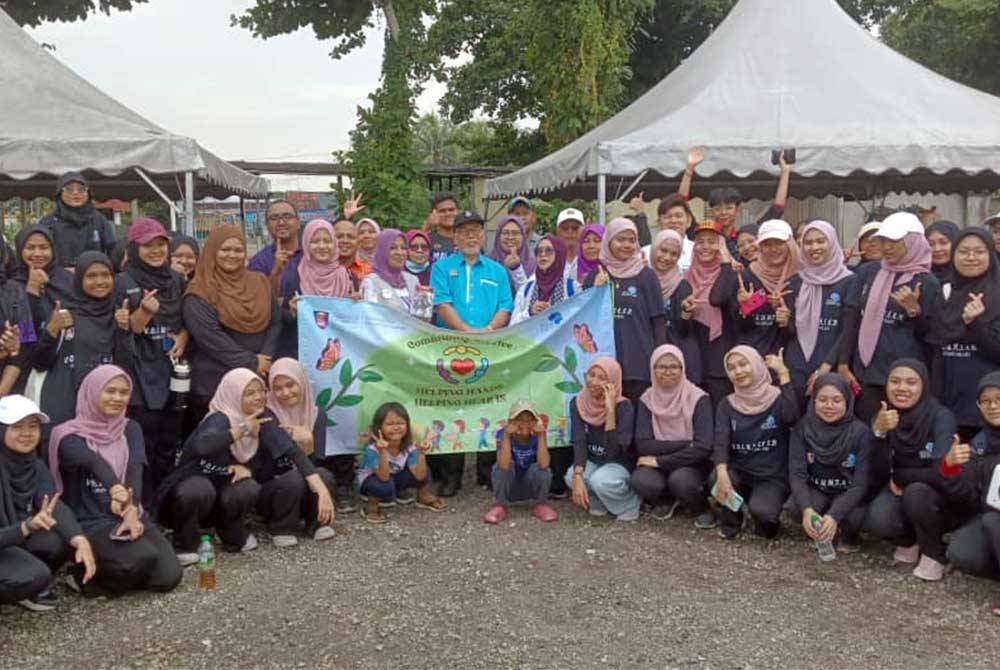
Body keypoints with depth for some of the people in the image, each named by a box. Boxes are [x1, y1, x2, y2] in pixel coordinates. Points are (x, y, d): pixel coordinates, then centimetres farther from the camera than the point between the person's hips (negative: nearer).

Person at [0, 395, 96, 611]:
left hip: (19, 539, 7)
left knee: (61, 540, -22)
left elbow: (55, 505, -20)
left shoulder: (36, 466, -3)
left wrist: (80, 540, -38)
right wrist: (27, 526, -48)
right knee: (34, 575, -32)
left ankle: (32, 587, 4)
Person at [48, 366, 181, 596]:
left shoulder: (130, 429, 11)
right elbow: (92, 461, -28)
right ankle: (86, 574, -3)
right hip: (90, 523, -5)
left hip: (130, 515, 5)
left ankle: (116, 574, 14)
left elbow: (135, 470, -7)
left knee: (168, 577, -15)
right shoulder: (70, 436, -5)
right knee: (142, 558, -32)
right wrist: (115, 488, -49)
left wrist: (132, 511, -26)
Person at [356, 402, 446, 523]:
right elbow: (384, 477, -40)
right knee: (385, 486, -40)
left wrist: (422, 453, -39)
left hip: (396, 479, 5)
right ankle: (371, 507, -8)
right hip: (373, 481, -4)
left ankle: (425, 498, 12)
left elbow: (419, 475, -26)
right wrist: (383, 453, -54)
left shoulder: (409, 447, -19)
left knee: (424, 472, -19)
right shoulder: (373, 449, -31)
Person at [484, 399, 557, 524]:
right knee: (501, 466, -28)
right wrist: (506, 435, -40)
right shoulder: (503, 434, -19)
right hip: (509, 489, 0)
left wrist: (541, 435, -35)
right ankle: (500, 506, -11)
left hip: (531, 487, 1)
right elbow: (504, 465, -35)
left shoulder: (537, 435, -15)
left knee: (541, 469, -28)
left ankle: (540, 504, -3)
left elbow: (544, 464, -32)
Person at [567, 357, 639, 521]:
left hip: (620, 464, -3)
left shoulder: (624, 407, -22)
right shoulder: (578, 403, -9)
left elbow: (616, 451, -32)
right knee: (571, 477, -28)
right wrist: (578, 476, -35)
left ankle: (630, 503, -3)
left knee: (601, 481, -34)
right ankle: (598, 502, 3)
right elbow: (579, 443, -20)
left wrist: (610, 410, -37)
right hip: (592, 463, 4)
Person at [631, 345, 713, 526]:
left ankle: (700, 509, -1)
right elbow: (643, 446, -12)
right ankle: (666, 501, 6)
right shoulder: (647, 400, -3)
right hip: (656, 464, 3)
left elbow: (703, 448, -21)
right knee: (641, 480, -30)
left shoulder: (698, 399, -13)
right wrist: (685, 444, -19)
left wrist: (659, 461, -20)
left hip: (692, 463, -2)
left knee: (680, 480, -36)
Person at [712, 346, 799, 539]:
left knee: (761, 511, -32)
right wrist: (722, 473, -32)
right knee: (715, 478, -30)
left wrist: (784, 373, -26)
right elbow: (721, 440, -13)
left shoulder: (778, 398, -4)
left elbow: (791, 418, -29)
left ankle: (766, 522, 8)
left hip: (773, 477, -3)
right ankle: (730, 523, 1)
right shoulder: (727, 405, 2)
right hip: (740, 473, 3)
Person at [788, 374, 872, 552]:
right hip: (815, 491, 1)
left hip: (848, 494, -1)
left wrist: (834, 516, -38)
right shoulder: (803, 428, -13)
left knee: (854, 517, -33)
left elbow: (860, 483, -22)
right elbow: (796, 474, -18)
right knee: (797, 509, -30)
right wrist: (806, 509, -38)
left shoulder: (861, 432, -18)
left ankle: (849, 536, 4)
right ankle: (819, 532, 5)